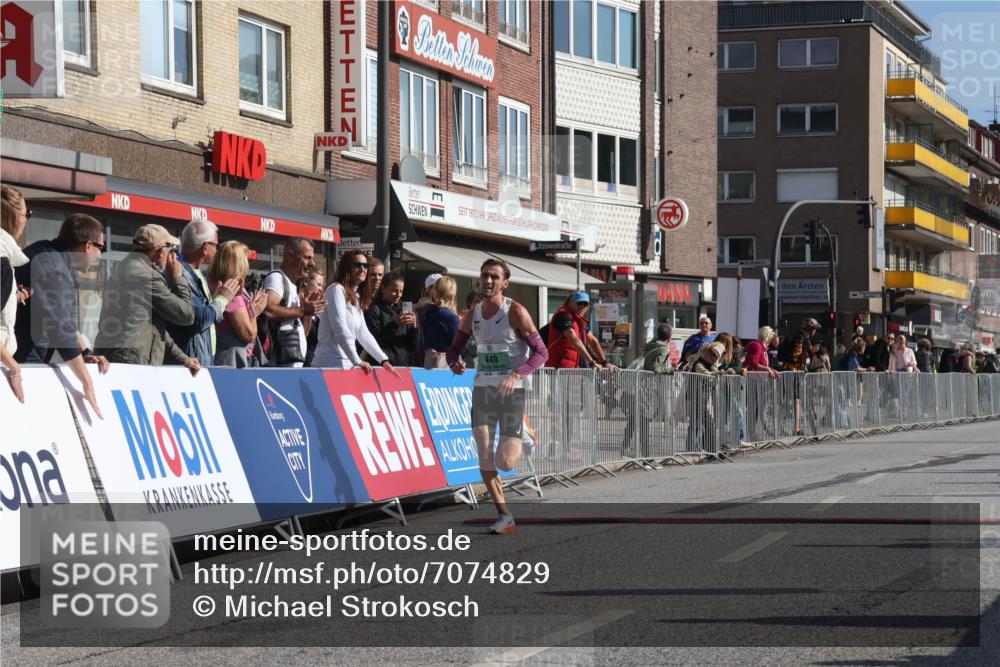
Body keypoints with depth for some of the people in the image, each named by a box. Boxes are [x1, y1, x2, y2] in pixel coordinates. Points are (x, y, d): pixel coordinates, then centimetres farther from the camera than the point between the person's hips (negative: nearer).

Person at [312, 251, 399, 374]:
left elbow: (363, 334, 19)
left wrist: (384, 360, 10)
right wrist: (357, 362, -18)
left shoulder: (355, 297, 20)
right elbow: (340, 330, -15)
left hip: (346, 364, 8)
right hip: (331, 364, -8)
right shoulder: (336, 289, -6)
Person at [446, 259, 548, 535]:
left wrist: (517, 374, -26)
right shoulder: (472, 315, 7)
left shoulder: (516, 312, -9)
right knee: (484, 458, -5)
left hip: (512, 390, -5)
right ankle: (505, 517, 5)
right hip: (482, 388, 5)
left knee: (505, 462, -8)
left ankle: (521, 439, 28)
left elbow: (541, 352, -10)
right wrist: (455, 363, -8)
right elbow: (454, 349, 16)